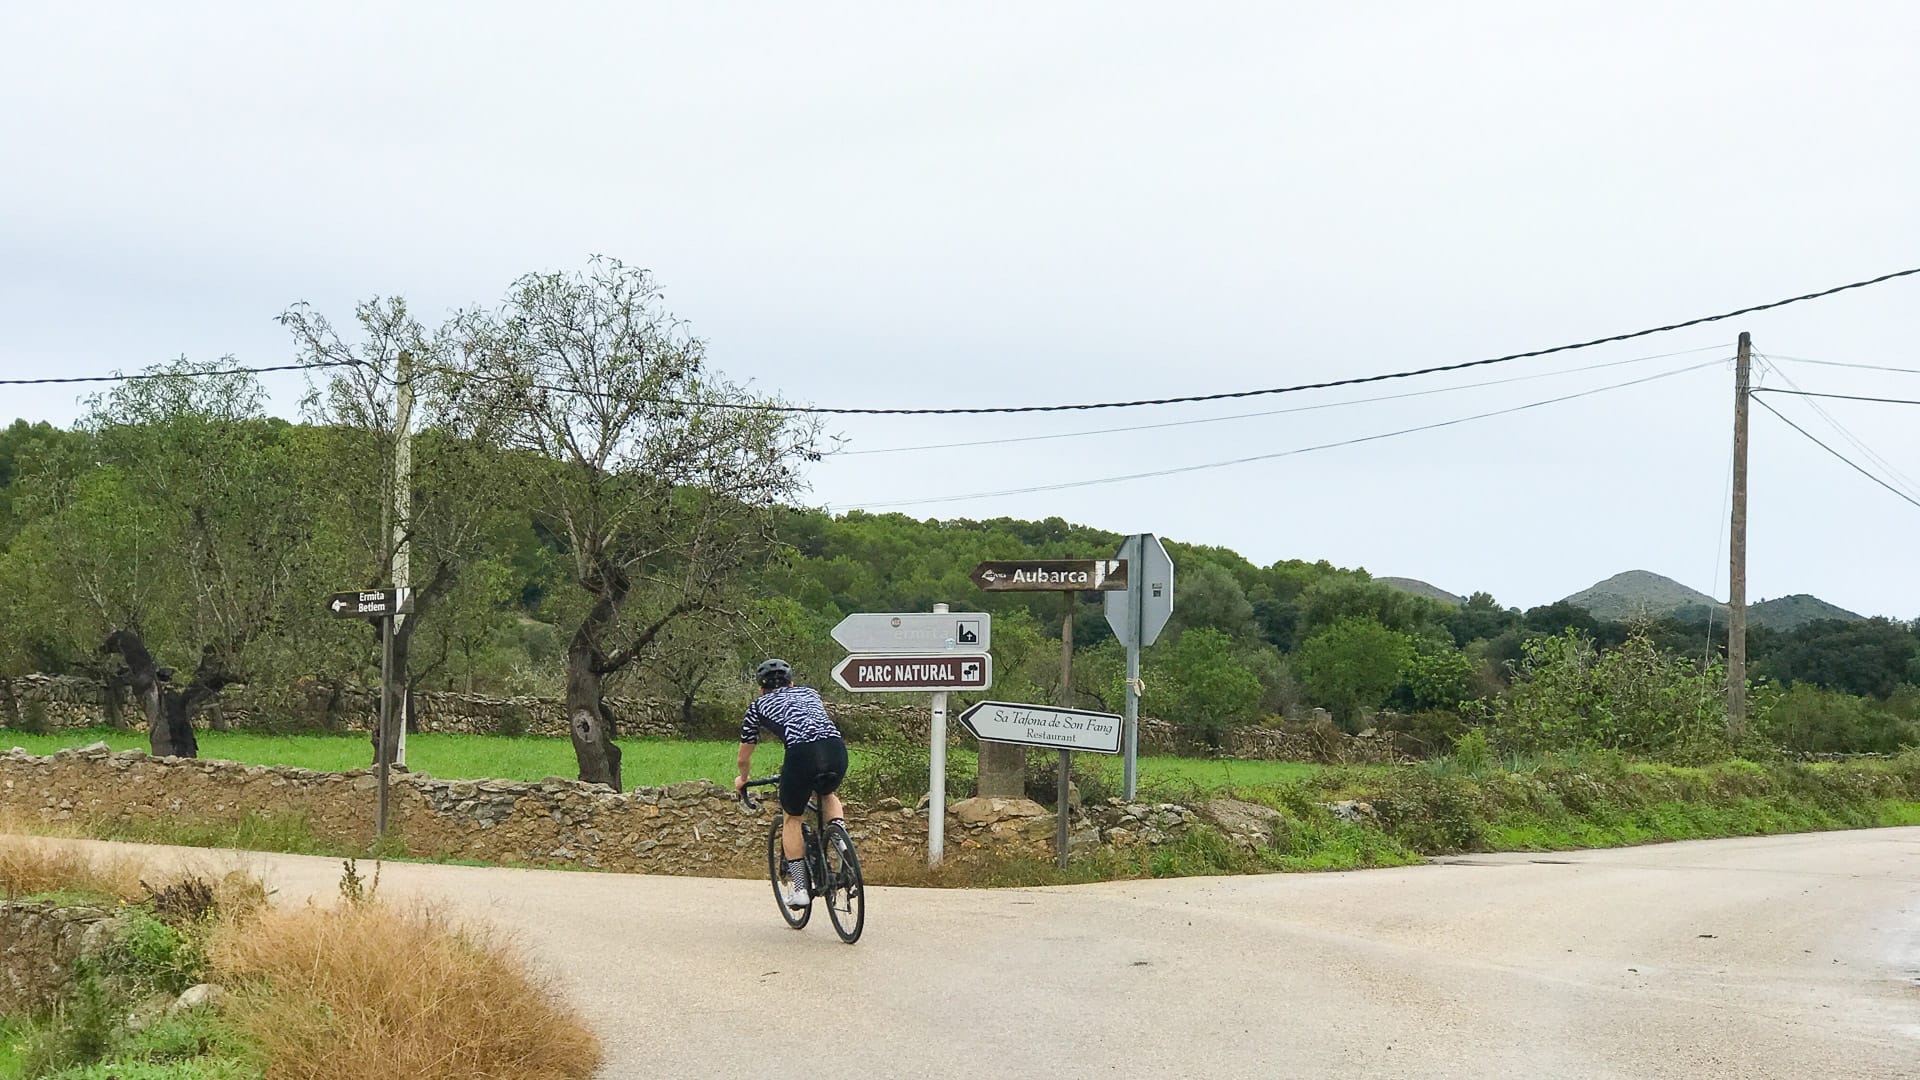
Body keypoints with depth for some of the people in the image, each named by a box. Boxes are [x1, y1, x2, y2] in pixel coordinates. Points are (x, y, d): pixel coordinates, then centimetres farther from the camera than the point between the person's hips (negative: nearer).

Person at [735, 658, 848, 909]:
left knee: (792, 818, 20)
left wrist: (742, 779, 58)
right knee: (828, 794, 35)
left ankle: (798, 888, 15)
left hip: (801, 752, -3)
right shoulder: (810, 692, 35)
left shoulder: (758, 706, 28)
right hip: (836, 749, 3)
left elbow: (744, 757, 37)